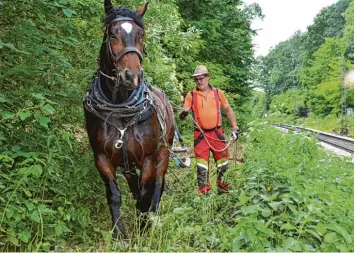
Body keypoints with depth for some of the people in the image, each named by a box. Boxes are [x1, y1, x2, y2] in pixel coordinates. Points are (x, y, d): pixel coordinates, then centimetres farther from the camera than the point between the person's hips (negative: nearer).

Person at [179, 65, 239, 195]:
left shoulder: (218, 93, 5)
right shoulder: (191, 95, 1)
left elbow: (228, 110, 12)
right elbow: (182, 115, -2)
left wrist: (235, 128, 7)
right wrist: (183, 114, -26)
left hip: (217, 133, 2)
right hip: (200, 135, -1)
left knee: (223, 164, 9)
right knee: (201, 166, 2)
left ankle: (223, 189, 26)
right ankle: (204, 191, 13)